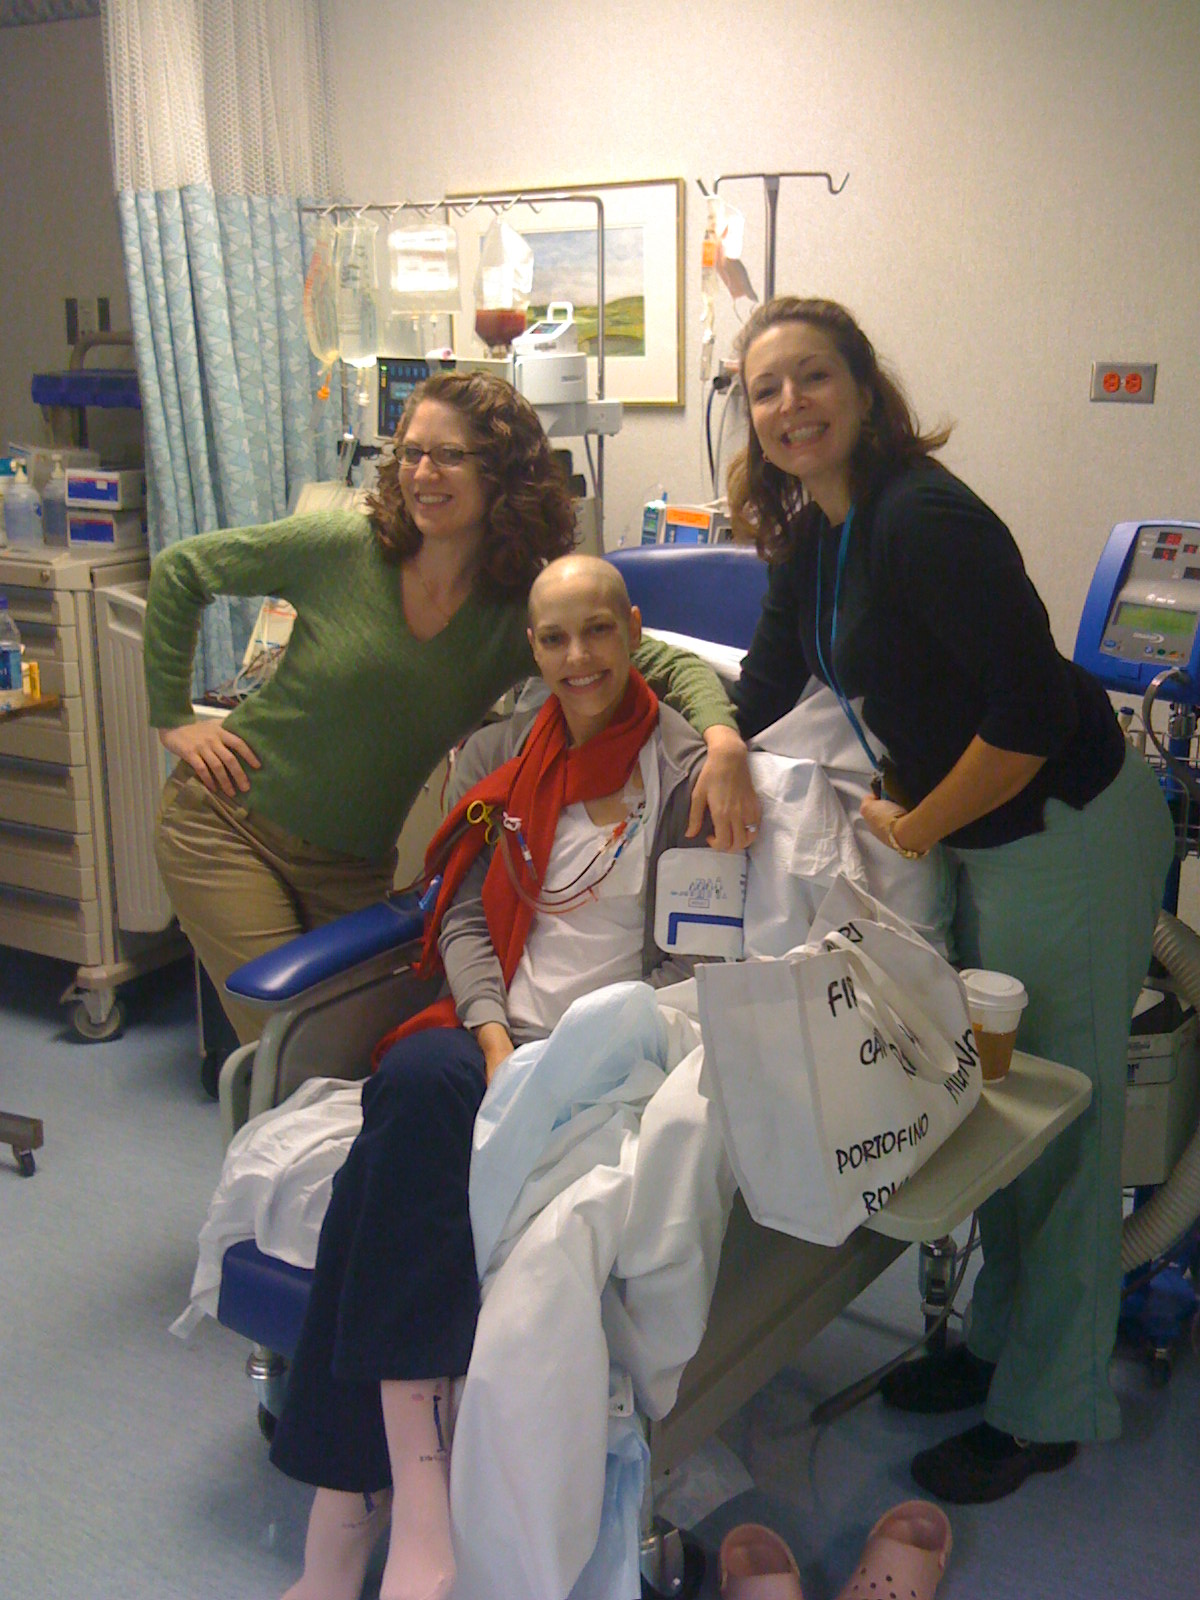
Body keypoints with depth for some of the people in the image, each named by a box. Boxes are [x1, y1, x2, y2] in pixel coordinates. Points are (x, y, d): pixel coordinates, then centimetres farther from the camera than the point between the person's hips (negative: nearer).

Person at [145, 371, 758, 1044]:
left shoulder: (525, 615, -9)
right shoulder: (341, 548, -12)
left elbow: (668, 664, -17)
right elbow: (179, 568, 0)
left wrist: (723, 737, -38)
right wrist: (174, 715, -3)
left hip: (354, 866, 2)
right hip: (230, 824, -2)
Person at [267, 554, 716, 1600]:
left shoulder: (683, 766, 3)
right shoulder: (499, 757, 16)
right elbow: (463, 918, 9)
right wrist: (495, 1040, -9)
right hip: (494, 1025, 4)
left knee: (396, 1158, -30)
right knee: (415, 1079, -33)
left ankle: (354, 1491, -23)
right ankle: (409, 1467, -28)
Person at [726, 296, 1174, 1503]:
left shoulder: (923, 520, -24)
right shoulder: (812, 532, 5)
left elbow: (1031, 707, -28)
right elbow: (768, 682, 17)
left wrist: (919, 827, -17)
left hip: (1070, 837, -9)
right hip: (987, 843, 9)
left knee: (1058, 1118, 3)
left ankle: (1047, 1411, 20)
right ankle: (998, 1341, 37)